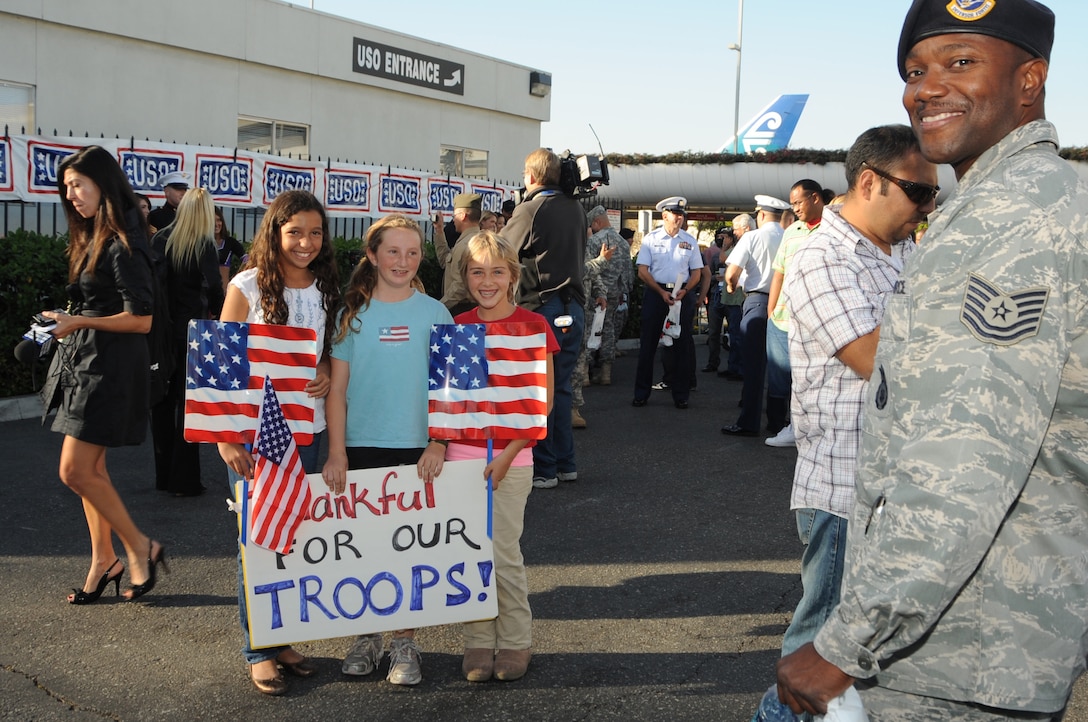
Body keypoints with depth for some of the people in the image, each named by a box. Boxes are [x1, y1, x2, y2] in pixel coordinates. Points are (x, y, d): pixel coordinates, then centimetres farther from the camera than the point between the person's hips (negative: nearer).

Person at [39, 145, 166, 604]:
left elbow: (141, 319, -19)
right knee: (90, 469, 12)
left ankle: (140, 547, 7)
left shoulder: (122, 245, -16)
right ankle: (103, 559, 22)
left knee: (76, 471, -7)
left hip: (110, 366, -9)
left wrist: (80, 322, -19)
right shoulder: (90, 239, 13)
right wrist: (64, 324, 5)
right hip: (82, 361, 9)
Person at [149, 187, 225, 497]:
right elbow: (214, 286, -20)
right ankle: (183, 479, 6)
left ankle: (163, 475, 23)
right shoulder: (203, 245, -12)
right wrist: (216, 313, -2)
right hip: (191, 331, -4)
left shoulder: (160, 239, 1)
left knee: (163, 402, 14)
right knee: (188, 405, 4)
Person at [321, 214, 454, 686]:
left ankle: (404, 642, 15)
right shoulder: (353, 314, 4)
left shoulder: (434, 313, 3)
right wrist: (337, 452, -4)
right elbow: (337, 389, 3)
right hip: (361, 447, 1)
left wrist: (438, 444, -8)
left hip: (416, 449, -1)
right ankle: (365, 636, 20)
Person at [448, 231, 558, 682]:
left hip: (510, 459, -3)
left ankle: (515, 642, 16)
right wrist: (438, 446, -1)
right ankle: (478, 642, 19)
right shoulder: (457, 327, 7)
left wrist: (507, 454, -11)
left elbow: (543, 402, -4)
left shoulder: (532, 325, -3)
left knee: (502, 552, -3)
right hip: (460, 456, 3)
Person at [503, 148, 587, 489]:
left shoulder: (530, 210, -11)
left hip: (540, 308, -7)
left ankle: (543, 469, 4)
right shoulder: (576, 208, 9)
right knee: (560, 387, 15)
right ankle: (566, 464, 20)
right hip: (573, 308, 7)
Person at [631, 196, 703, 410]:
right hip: (656, 293, -1)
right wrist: (662, 292, -12)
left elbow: (696, 272, 8)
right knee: (648, 343, 1)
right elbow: (643, 271, -1)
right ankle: (641, 393, 8)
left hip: (683, 294, 2)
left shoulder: (690, 241, 8)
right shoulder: (651, 239, 2)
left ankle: (680, 395, 11)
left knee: (681, 344, 4)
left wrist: (684, 291, -10)